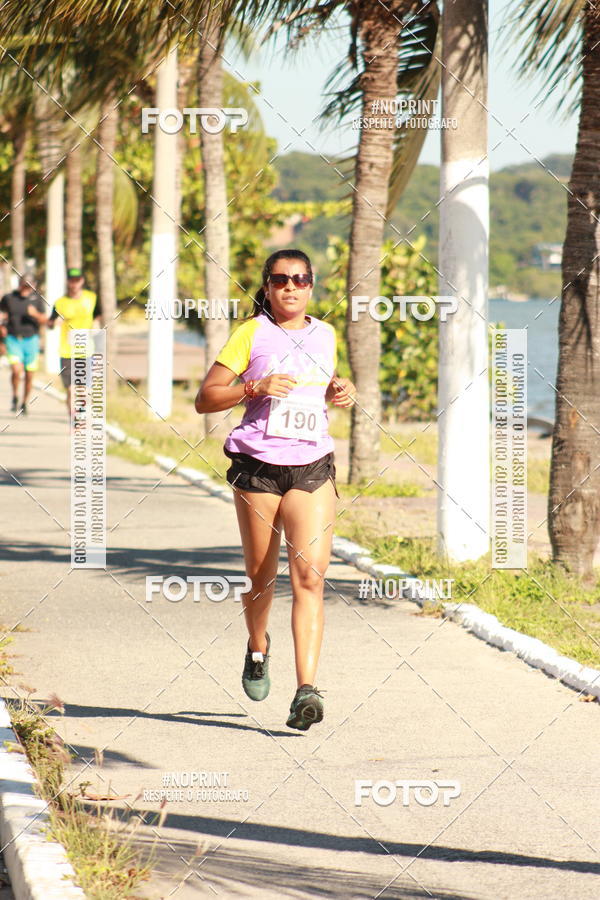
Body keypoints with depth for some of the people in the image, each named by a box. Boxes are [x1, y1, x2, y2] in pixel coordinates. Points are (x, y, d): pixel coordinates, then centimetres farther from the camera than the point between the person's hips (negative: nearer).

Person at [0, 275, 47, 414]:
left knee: (29, 375, 4)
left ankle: (24, 403, 22)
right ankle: (15, 397, 4)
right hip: (13, 339, -1)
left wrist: (35, 314, -18)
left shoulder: (37, 299, 2)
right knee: (16, 370, -19)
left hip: (31, 339, 1)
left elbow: (44, 320, 2)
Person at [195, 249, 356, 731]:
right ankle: (258, 649, 42)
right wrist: (255, 388, -17)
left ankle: (306, 690, -19)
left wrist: (341, 390, 8)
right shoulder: (252, 333, 0)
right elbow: (205, 399, -2)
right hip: (258, 467, -2)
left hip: (312, 469, 2)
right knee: (261, 577, 10)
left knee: (310, 577, -13)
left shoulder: (325, 335, 12)